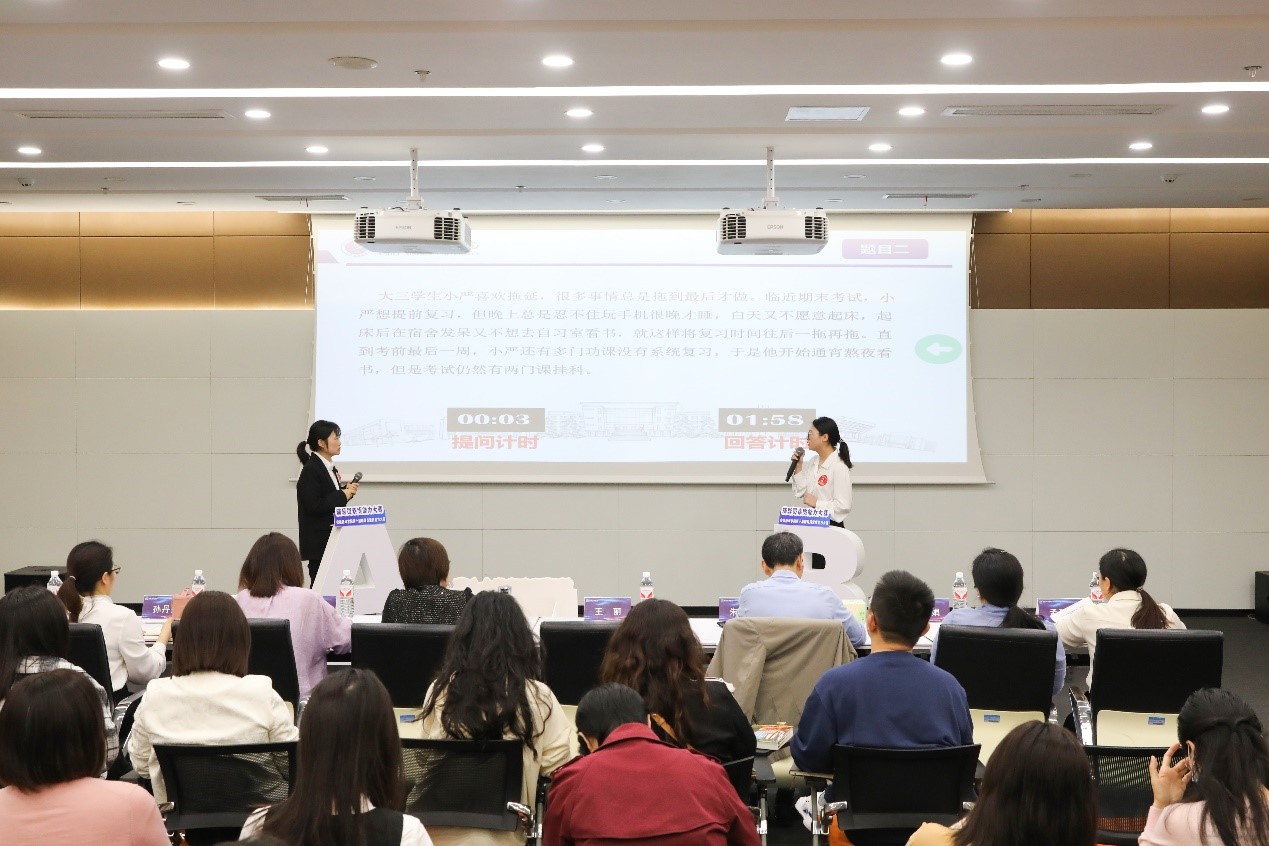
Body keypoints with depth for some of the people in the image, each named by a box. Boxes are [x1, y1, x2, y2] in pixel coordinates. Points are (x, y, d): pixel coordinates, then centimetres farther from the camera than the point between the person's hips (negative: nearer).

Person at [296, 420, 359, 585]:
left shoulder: (331, 468, 14)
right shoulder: (311, 470, -12)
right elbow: (314, 506, -20)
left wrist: (347, 492, 4)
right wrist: (343, 495, -15)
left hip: (333, 536, 8)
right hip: (319, 539, -8)